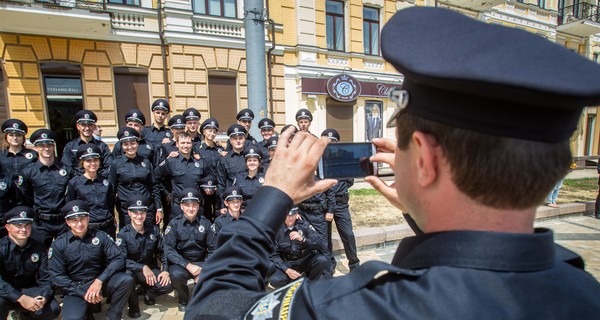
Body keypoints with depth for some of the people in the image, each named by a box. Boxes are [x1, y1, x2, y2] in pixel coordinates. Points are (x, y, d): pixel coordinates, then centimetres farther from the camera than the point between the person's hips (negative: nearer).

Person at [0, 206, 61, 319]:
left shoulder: (39, 247, -4)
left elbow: (45, 278, -6)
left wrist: (44, 297, -25)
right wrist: (21, 298, -38)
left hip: (28, 289, 3)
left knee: (53, 309, -16)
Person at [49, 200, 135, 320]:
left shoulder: (100, 236, -2)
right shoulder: (58, 244, -1)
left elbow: (118, 258, -8)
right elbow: (57, 276, -4)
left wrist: (99, 281, -22)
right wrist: (83, 293, -14)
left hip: (101, 282, 1)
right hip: (75, 289, -1)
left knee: (126, 280, -28)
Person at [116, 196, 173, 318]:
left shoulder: (154, 230, -4)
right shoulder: (123, 234, -12)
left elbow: (162, 252, 1)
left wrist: (165, 270, -14)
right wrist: (142, 267, -30)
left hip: (151, 269, 2)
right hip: (132, 271, -2)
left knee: (168, 286, -23)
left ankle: (148, 292, 13)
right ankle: (133, 305, -7)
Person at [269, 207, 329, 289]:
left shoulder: (304, 225, -10)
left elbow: (323, 245, -19)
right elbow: (273, 255, -7)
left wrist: (302, 239, -33)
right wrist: (287, 270, -22)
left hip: (305, 260, 0)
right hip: (287, 264, 0)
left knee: (322, 259, -29)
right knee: (274, 280, -28)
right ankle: (302, 278, 1)